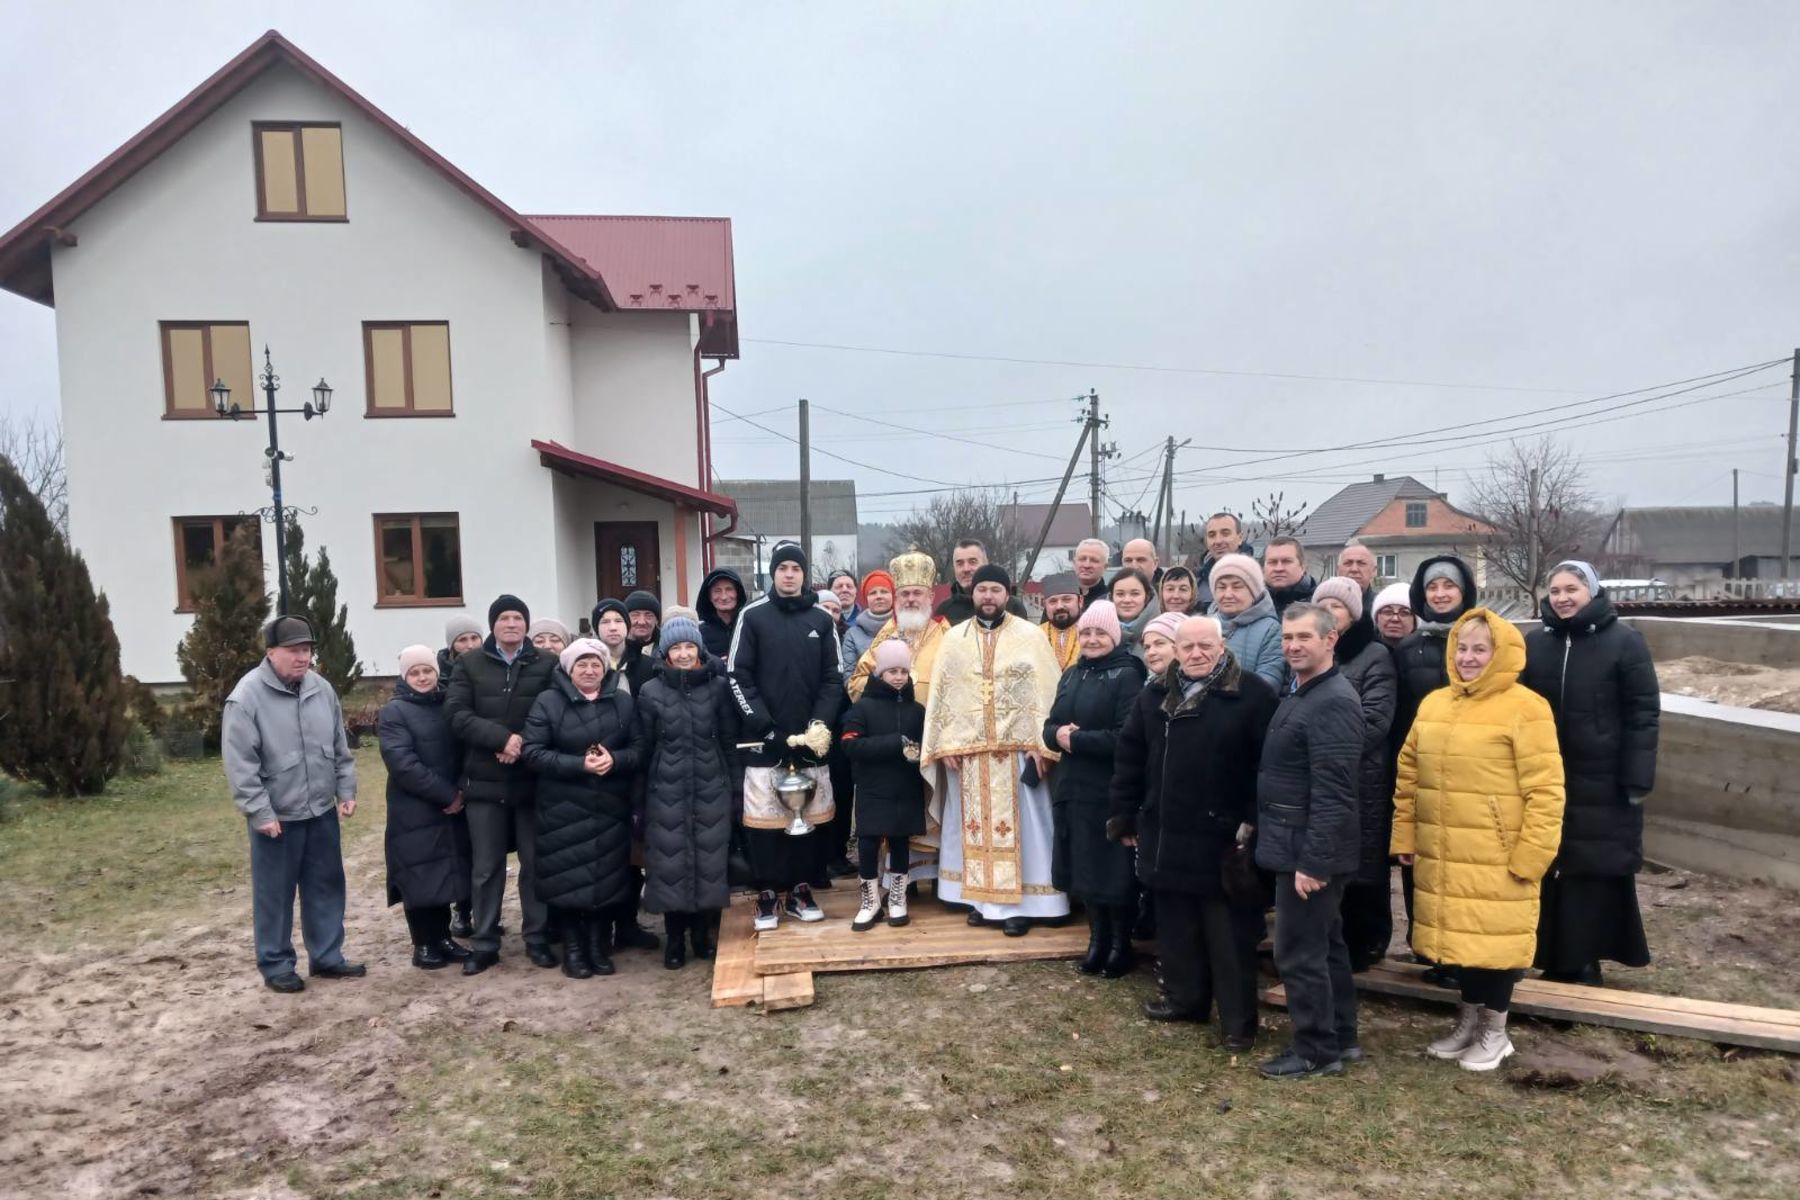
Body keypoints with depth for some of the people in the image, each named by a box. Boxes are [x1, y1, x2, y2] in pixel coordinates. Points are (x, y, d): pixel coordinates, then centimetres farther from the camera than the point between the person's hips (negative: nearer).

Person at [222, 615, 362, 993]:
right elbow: (240, 764, -15)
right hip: (276, 816, -6)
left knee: (326, 887, 13)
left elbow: (341, 748, 11)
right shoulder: (247, 697, -15)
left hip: (322, 810, 6)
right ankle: (276, 965, 22)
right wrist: (260, 813, -17)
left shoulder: (321, 689, 3)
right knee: (275, 894, 7)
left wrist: (346, 791, 7)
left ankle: (327, 956, 26)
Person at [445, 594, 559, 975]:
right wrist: (502, 737, -18)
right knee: (485, 867, 8)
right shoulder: (470, 663, 5)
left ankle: (538, 939, 20)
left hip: (533, 779, -1)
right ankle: (485, 943, 20)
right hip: (484, 780, 1)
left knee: (535, 862, 8)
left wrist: (525, 744, -18)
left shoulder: (546, 665, 2)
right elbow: (456, 714, -6)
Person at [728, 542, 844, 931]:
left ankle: (799, 890, 21)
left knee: (808, 817, 8)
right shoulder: (752, 616, 1)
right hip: (764, 739, -2)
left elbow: (834, 679, 7)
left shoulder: (822, 620, 7)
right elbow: (738, 677, -3)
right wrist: (765, 727, -11)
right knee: (764, 819, 0)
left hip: (810, 739, 2)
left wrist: (820, 724, -8)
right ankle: (768, 894, 14)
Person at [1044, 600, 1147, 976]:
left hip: (1110, 793, -6)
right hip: (1072, 789, 7)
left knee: (1114, 872, 4)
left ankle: (1121, 946, 20)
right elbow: (1049, 728, 12)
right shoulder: (1071, 675, 13)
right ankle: (1097, 940, 28)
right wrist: (1058, 734, -11)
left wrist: (1074, 739, -16)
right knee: (1084, 870, 13)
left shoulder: (1126, 675, -9)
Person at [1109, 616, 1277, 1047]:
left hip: (1223, 836, -5)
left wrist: (1254, 823, -14)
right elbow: (1129, 755, 12)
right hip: (1166, 833, 5)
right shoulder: (1155, 694, 7)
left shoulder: (1252, 694, -9)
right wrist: (1123, 814, 11)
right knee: (1176, 923, 17)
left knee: (1228, 933, 4)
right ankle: (1183, 997, 34)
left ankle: (1238, 1019, 16)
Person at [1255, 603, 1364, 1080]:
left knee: (1298, 953, 0)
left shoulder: (1334, 702, -20)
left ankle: (1316, 1051, 14)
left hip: (1309, 850, -10)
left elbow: (1333, 793, -25)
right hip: (1298, 845, 10)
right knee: (1325, 945, 18)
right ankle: (1341, 1038, 31)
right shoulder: (1299, 693, 12)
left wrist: (1313, 861, -25)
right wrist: (1265, 831, 18)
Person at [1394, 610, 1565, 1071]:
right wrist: (1405, 836, 10)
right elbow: (1408, 775, 13)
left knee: (1494, 937, 5)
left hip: (1497, 857, -5)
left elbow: (1545, 790, -12)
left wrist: (1530, 854, -14)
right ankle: (1468, 1021, 32)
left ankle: (1495, 1032, 23)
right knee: (1462, 936, 16)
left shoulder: (1525, 708, -10)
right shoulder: (1434, 704, 10)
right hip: (1441, 855, 6)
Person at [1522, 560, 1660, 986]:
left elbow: (1644, 714, -7)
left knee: (1598, 871, 3)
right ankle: (1556, 960, 20)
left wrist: (1637, 780, -11)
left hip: (1603, 784, -3)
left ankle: (1585, 961, 15)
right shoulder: (1533, 643, 6)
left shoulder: (1624, 641, -5)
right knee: (1548, 869, 8)